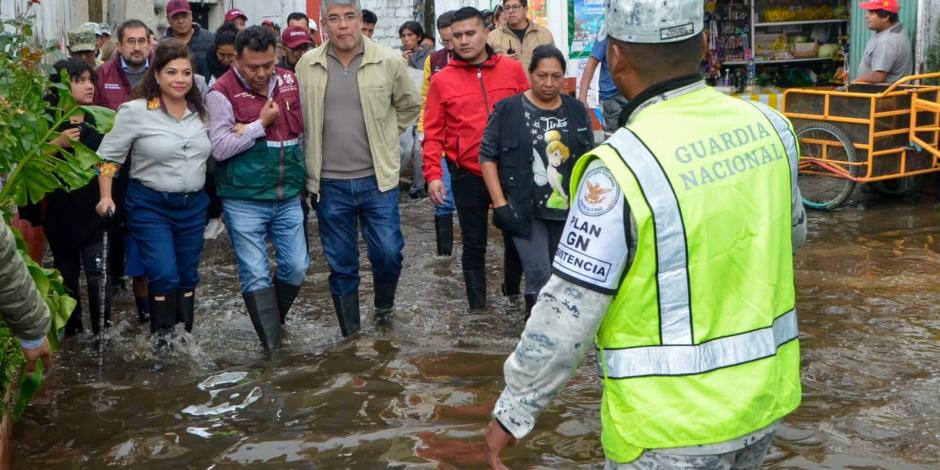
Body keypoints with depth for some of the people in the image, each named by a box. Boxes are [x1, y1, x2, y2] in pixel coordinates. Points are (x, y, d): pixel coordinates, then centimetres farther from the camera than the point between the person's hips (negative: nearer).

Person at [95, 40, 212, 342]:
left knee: (188, 277, 12)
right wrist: (106, 197, -10)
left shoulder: (201, 111, 4)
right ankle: (162, 340, 4)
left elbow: (217, 150, 17)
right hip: (150, 206, -5)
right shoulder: (135, 111, -10)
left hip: (193, 205, 5)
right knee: (164, 277, -11)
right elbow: (108, 155, -4)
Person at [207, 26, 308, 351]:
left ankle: (274, 322, 33)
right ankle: (272, 346, 8)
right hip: (244, 202, -4)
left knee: (297, 267, 8)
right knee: (256, 275, -1)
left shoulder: (289, 82, 5)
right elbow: (219, 148, -17)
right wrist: (261, 124, -15)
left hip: (288, 198, 5)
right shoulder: (222, 93, -11)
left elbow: (303, 128, 12)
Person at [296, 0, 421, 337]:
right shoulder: (307, 65, -1)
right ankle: (349, 334, 23)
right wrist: (312, 154, 10)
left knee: (388, 253, 0)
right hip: (329, 183, 1)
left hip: (377, 179, -1)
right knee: (341, 264, 9)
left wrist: (384, 138, 7)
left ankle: (383, 305, 32)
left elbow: (410, 106, 9)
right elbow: (298, 116, 13)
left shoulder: (389, 61, -6)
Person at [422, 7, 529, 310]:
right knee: (474, 245, 9)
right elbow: (433, 133, -2)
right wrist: (433, 174, -10)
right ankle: (477, 306, 20)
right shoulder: (442, 80, -3)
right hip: (468, 175, -1)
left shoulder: (512, 69, 0)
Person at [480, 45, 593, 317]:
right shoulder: (508, 110, -5)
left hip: (568, 210, 4)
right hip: (524, 210, -4)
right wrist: (499, 203, -10)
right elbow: (487, 156, -3)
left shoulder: (576, 111, 6)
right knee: (540, 276, -13)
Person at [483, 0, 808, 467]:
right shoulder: (767, 126, -4)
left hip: (672, 424, -6)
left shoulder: (623, 165, -23)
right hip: (762, 395, 6)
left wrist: (513, 409, -7)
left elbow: (567, 312, -19)